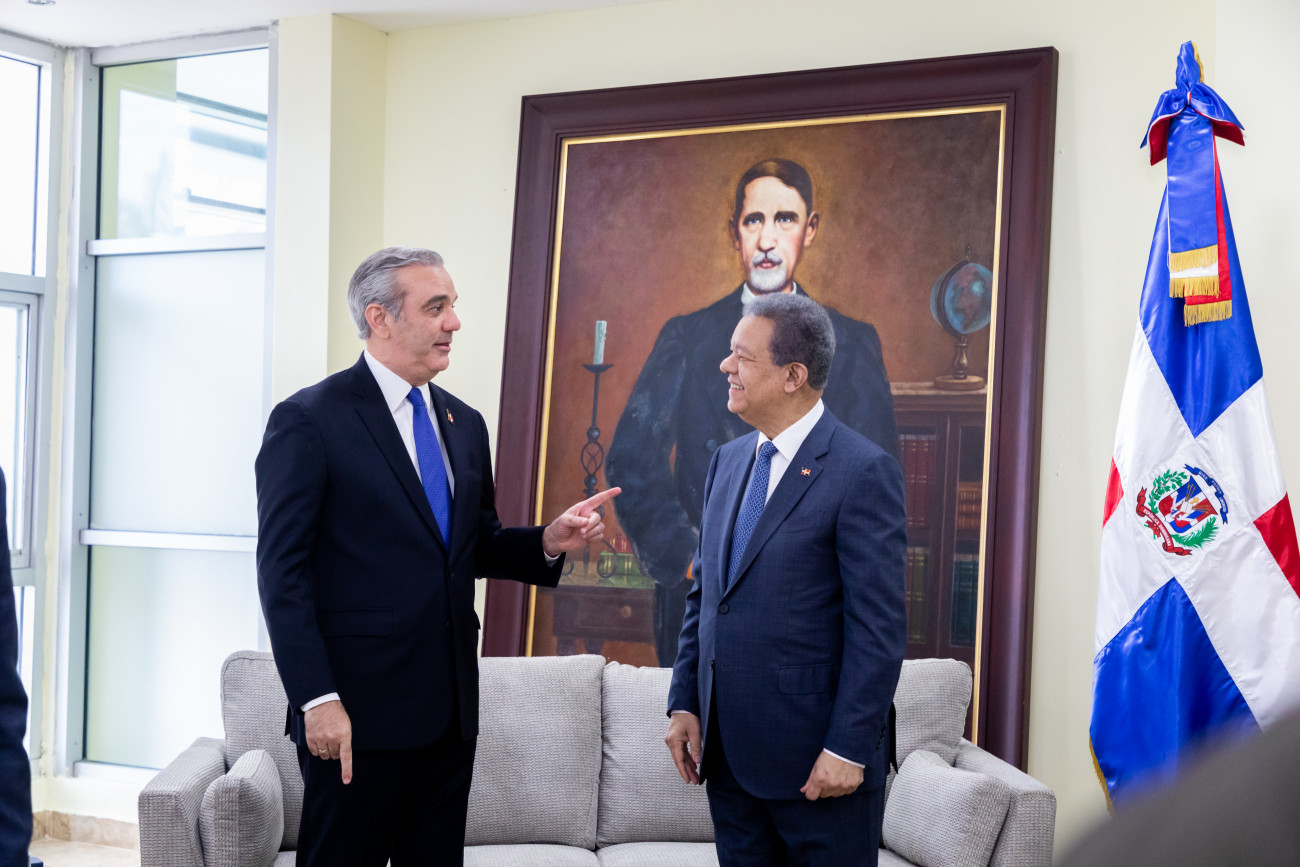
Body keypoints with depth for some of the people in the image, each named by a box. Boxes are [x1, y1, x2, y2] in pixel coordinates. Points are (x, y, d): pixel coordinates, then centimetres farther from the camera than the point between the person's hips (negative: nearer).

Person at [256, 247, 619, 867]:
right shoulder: (308, 420, -8)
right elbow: (283, 574, -11)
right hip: (357, 711, -6)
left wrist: (547, 542, 0)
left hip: (450, 707, 7)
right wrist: (316, 699, -18)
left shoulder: (464, 424, 13)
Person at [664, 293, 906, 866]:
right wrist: (683, 704, 9)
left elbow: (879, 626, -15)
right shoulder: (728, 461, 11)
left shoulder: (863, 471, -12)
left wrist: (848, 749, -17)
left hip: (816, 759, -7)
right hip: (728, 752, 7)